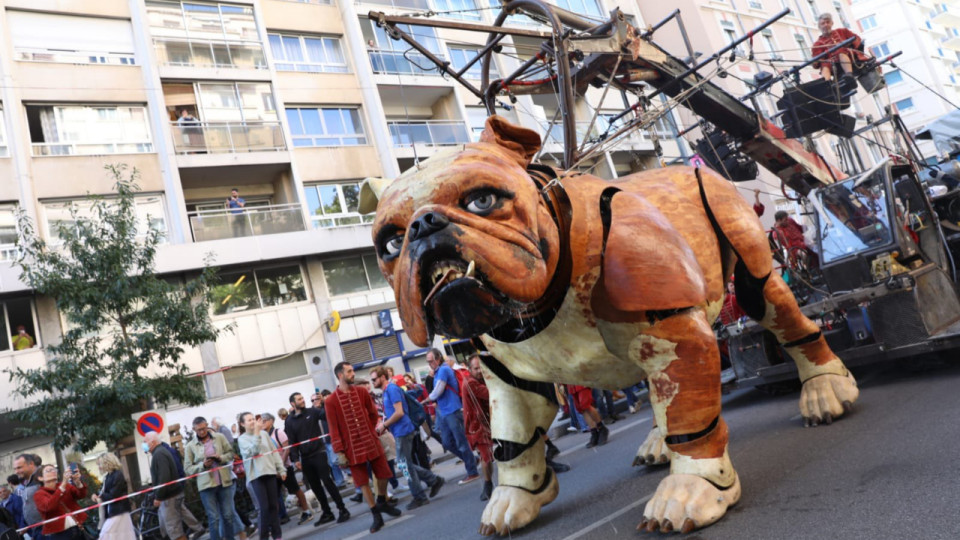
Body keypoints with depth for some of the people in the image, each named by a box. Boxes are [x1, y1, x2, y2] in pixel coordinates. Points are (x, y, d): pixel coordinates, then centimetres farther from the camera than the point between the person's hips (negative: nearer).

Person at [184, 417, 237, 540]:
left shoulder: (219, 437, 4)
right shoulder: (190, 446, 2)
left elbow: (230, 453, 8)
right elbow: (188, 468, 1)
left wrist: (221, 458, -12)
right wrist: (203, 465, -15)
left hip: (224, 481, 1)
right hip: (206, 485, -1)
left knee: (228, 515, 7)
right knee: (213, 518, 1)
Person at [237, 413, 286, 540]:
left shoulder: (264, 433, 10)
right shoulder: (242, 439, 1)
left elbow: (274, 452, 12)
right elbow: (252, 451, -16)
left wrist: (281, 469, 9)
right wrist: (256, 433, -18)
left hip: (270, 472, 4)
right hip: (256, 475, -3)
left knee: (274, 505, 5)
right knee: (264, 507, -8)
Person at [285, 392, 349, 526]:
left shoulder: (312, 411, 0)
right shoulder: (289, 421, 5)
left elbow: (327, 414, -17)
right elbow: (292, 442, 4)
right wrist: (295, 459, -4)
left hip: (319, 453, -3)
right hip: (305, 458, 4)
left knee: (327, 481, -8)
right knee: (315, 486, 10)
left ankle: (342, 510, 0)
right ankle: (327, 513, 21)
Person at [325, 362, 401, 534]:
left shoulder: (362, 391, 1)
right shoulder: (330, 401, -9)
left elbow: (373, 413, 14)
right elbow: (334, 429, -8)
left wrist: (370, 431, 10)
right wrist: (340, 452, -10)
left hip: (372, 442, 3)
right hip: (352, 448, -3)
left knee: (383, 474, 8)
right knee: (362, 482, 4)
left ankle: (382, 503, 33)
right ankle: (376, 516, 16)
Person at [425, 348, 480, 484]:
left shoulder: (444, 370, -14)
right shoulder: (438, 372, 16)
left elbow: (437, 392, -17)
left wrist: (428, 399, 0)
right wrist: (436, 402, 2)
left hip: (453, 411, -9)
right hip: (444, 412, 9)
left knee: (461, 443, -2)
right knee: (448, 442, 13)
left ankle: (472, 472, 6)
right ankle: (471, 460, 27)